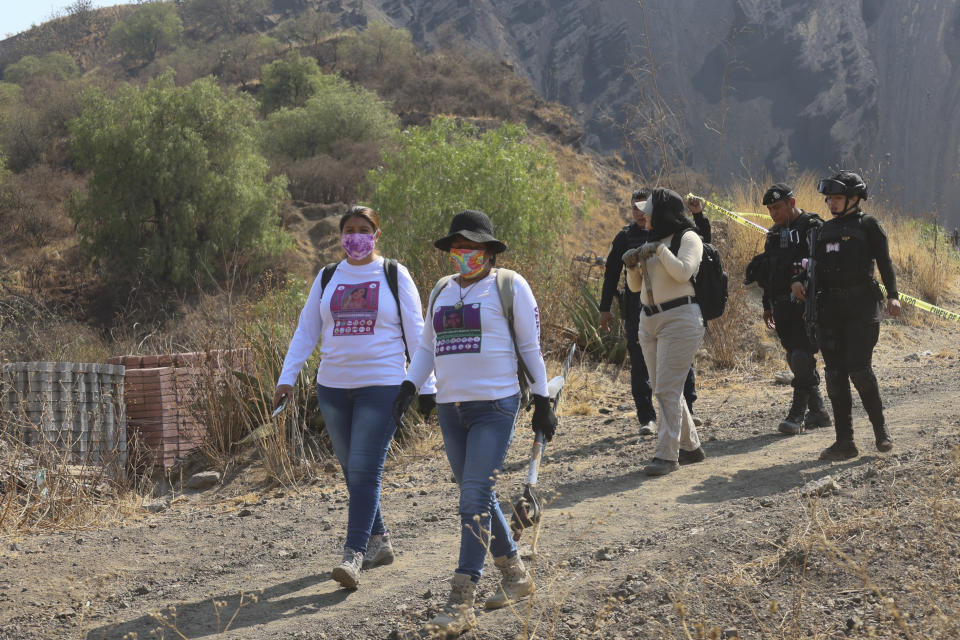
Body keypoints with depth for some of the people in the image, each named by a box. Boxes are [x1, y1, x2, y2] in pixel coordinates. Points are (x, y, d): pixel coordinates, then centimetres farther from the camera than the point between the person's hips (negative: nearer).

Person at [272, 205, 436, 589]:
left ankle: (354, 555, -15)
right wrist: (286, 378, 2)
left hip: (382, 385, -4)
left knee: (365, 471, -12)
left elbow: (416, 333, 2)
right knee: (351, 470, 10)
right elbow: (306, 331, 11)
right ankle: (378, 542, 24)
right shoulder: (327, 279, 11)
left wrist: (426, 385, -2)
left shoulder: (394, 275, 2)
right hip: (333, 385, 4)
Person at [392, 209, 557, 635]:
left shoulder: (509, 287, -2)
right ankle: (515, 575, 30)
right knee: (478, 498, 13)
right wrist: (409, 386, 3)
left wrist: (542, 401, -2)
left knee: (475, 500, -12)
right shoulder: (441, 291, 15)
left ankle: (460, 603, -13)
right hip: (450, 408, 6)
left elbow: (531, 347, 0)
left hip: (495, 407, -6)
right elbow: (427, 347, 19)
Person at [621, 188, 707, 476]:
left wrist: (659, 250, -16)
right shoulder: (652, 241, 18)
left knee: (667, 389, -13)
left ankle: (667, 455, -12)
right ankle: (690, 446, 21)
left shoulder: (687, 238, -4)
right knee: (663, 390, 10)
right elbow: (635, 286, 19)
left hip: (679, 319, -9)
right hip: (649, 321, 9)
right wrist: (632, 266, 0)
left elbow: (683, 272, -21)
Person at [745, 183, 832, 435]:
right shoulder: (774, 234, 18)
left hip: (806, 304, -8)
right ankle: (818, 412, 18)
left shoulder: (813, 227, -5)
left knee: (802, 357, -13)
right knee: (795, 359, 8)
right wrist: (768, 306, 24)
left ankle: (797, 413, -8)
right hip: (783, 307, 8)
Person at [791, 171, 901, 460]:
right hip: (830, 308, 6)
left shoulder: (868, 225, 1)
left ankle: (880, 428, 9)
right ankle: (844, 442, 6)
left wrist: (893, 295, -15)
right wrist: (799, 280, 1)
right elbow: (816, 264, 20)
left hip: (861, 306, -6)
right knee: (835, 374, 2)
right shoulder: (826, 228, 17)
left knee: (859, 369, -12)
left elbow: (884, 262, -4)